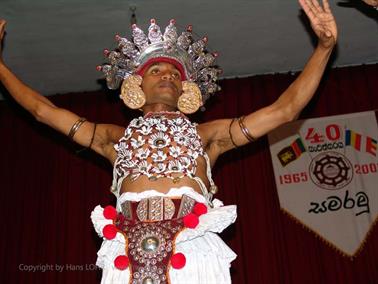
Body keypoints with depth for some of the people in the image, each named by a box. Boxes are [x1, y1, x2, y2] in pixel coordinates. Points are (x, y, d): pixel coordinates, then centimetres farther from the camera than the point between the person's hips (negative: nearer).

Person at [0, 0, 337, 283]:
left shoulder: (206, 134, 23)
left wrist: (324, 46, 13)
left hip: (191, 244, 0)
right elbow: (44, 109, 28)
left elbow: (284, 109, 18)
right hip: (130, 248, 1)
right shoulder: (116, 137, 26)